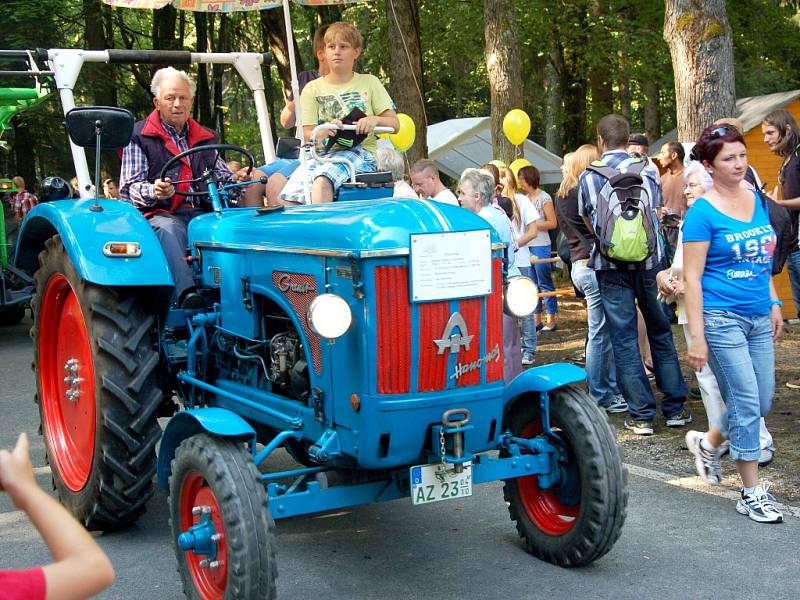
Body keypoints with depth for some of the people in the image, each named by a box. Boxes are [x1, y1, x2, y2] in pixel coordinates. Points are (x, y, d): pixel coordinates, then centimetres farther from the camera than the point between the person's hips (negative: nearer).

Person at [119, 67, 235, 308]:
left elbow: (224, 177, 27)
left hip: (202, 213, 4)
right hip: (161, 214, -4)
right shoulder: (139, 136, 12)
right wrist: (154, 191, -20)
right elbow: (129, 188, 3)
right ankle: (186, 293, -56)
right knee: (168, 230, -41)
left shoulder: (205, 138, 27)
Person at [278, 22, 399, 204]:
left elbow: (394, 124, 9)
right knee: (287, 199, -25)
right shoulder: (313, 88, 14)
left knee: (322, 180, -37)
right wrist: (324, 131, -19)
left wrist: (375, 120, -14)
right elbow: (307, 133, 5)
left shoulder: (369, 83, 13)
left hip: (360, 151, -2)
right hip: (322, 153, 3)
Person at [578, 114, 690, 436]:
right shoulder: (648, 171, 4)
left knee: (624, 339, 3)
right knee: (661, 333, 13)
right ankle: (675, 408, 17)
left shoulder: (588, 178, 0)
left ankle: (641, 414, 5)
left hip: (611, 266, -2)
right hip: (649, 261, 2)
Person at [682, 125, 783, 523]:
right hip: (722, 318, -7)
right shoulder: (702, 213, -11)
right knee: (746, 404, -3)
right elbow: (691, 276, -12)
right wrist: (696, 336, -15)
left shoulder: (755, 200, 8)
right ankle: (751, 493, 9)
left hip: (758, 318, 7)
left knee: (761, 403, 11)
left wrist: (774, 303, 14)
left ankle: (707, 442, 36)